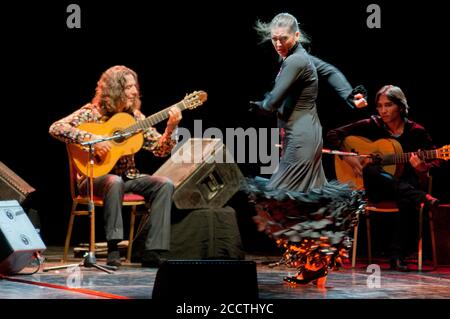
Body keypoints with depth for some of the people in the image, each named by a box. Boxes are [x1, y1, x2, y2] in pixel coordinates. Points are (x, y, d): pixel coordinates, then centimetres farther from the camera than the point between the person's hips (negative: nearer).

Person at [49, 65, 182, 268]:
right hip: (95, 177, -5)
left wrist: (171, 128, -13)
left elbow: (160, 150, 5)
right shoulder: (92, 113, -7)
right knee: (114, 182, -39)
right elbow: (56, 128, -20)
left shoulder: (134, 116, 8)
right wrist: (92, 139, -27)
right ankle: (113, 249, -32)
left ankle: (152, 252, -22)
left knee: (164, 184, -18)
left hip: (128, 177, 5)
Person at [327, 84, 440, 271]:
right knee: (371, 170, -36)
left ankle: (397, 255, -33)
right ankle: (421, 198, -47)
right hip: (375, 190, 1)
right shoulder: (372, 125, 3)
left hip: (406, 185, -1)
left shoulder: (416, 132, 1)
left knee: (408, 201, -38)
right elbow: (333, 135, 4)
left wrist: (423, 168, -24)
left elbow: (436, 160, 0)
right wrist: (348, 157, -12)